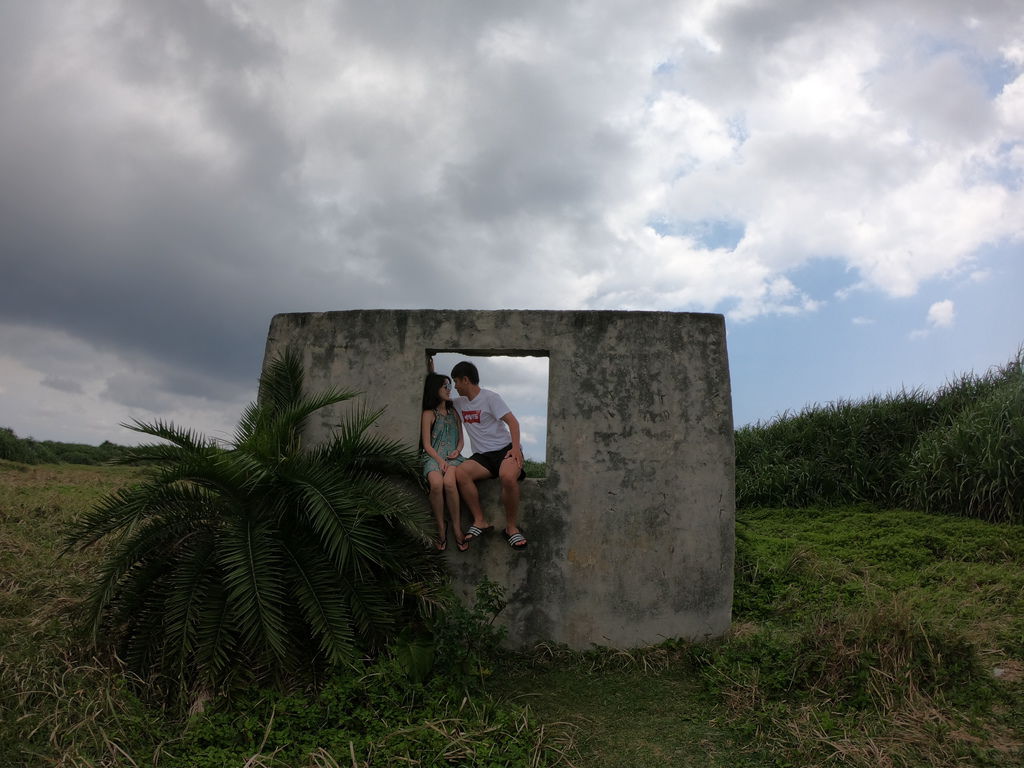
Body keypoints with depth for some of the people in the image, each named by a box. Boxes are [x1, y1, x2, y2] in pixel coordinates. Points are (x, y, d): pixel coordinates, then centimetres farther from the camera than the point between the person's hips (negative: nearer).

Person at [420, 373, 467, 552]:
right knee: (436, 483, -35)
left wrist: (457, 450, -1)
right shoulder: (428, 414, 6)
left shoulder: (453, 413, 20)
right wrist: (440, 461, -16)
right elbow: (427, 444, 0)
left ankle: (457, 528, -25)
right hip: (433, 456, -2)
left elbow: (460, 439, 22)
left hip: (452, 456, 2)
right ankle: (441, 528, -20)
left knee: (449, 482, -33)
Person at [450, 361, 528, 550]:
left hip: (504, 448, -5)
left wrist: (516, 448, -26)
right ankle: (480, 522, -20)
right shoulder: (459, 402, 17)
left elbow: (512, 421, -11)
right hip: (483, 456, 5)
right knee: (460, 472, -27)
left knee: (508, 476, -39)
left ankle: (512, 527, -21)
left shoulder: (490, 397, -3)